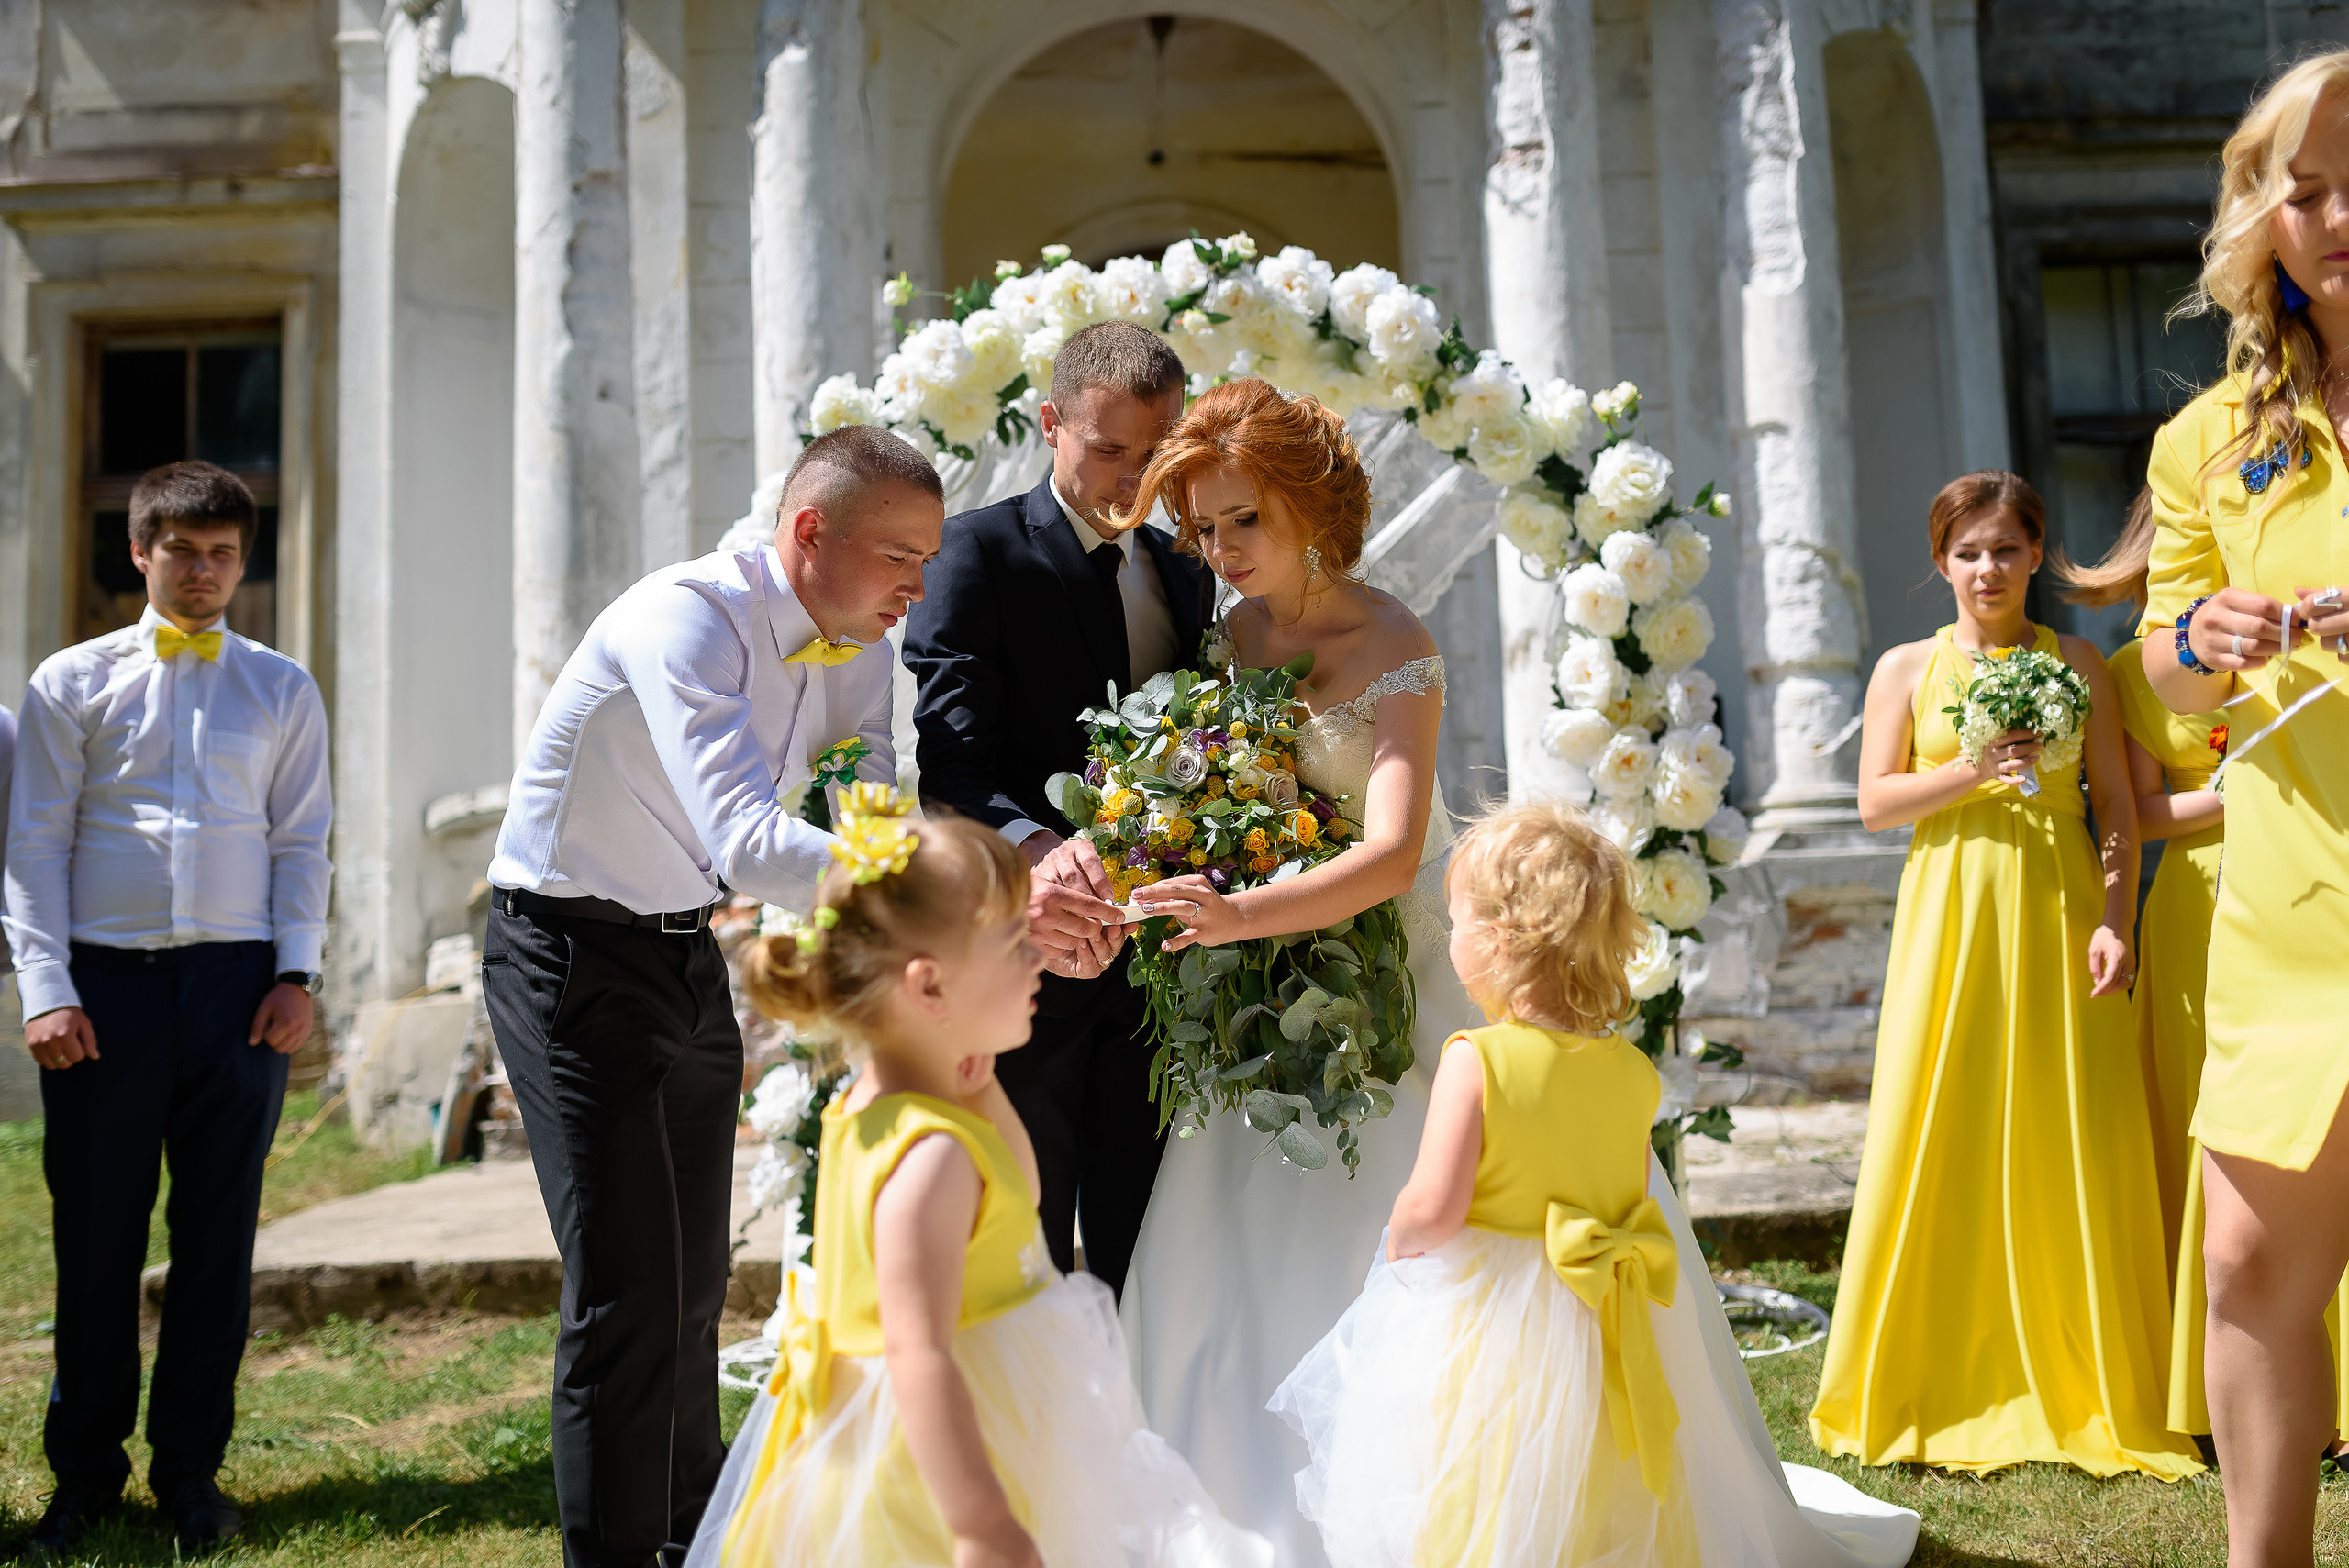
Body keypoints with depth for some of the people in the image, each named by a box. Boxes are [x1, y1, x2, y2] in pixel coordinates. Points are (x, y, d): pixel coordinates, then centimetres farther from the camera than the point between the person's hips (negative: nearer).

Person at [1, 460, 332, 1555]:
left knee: (219, 1234, 6)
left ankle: (190, 1472, 17)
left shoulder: (283, 691, 11)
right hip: (107, 981, -1)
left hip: (237, 983, 1)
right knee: (95, 1232, 4)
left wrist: (296, 975, -1)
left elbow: (303, 843, 10)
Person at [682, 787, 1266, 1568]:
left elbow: (1009, 1195, 22)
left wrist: (978, 1089, 8)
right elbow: (919, 1352, -32)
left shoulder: (868, 1108, 3)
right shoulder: (930, 1156, -27)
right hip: (940, 1468, -10)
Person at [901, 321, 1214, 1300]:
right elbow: (952, 752, -16)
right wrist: (1037, 846, -35)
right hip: (1026, 946, -5)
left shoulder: (1181, 571, 16)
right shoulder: (981, 552, -4)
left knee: (1142, 1248, 11)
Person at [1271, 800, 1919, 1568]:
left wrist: (1399, 1241, -1)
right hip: (1605, 1332, 5)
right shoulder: (1630, 1069, -1)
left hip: (1488, 1325, -5)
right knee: (1601, 1505, 21)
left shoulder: (1476, 1060, -18)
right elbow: (1629, 1202, 8)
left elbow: (1434, 1210, -22)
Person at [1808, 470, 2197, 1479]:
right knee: (1942, 1145, -1)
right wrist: (1976, 771, -12)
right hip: (1950, 921, 0)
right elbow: (1875, 802, 2)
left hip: (2057, 916, 0)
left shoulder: (2078, 664, 9)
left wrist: (2114, 922, -7)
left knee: (2070, 1146, -1)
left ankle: (2082, 1392, 11)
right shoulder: (1907, 668, 8)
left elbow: (2118, 807, 5)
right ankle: (1939, 1390, 10)